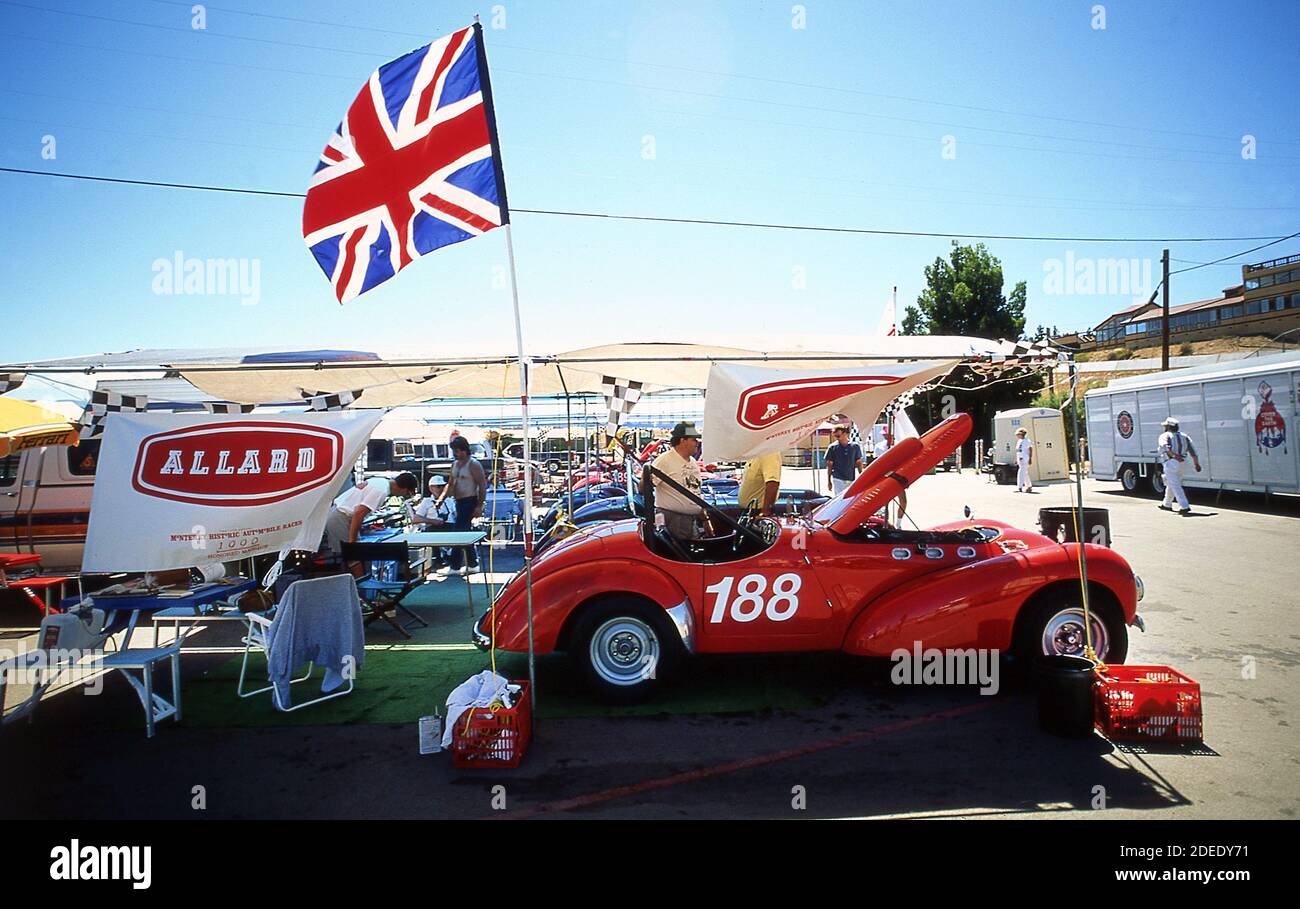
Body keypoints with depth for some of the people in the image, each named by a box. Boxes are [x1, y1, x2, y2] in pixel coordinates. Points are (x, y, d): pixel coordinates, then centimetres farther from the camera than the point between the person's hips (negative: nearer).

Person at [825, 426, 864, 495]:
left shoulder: (854, 446, 3)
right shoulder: (832, 447, -2)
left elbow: (859, 463, 10)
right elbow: (829, 465, 3)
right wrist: (829, 481, 2)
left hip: (852, 479, 3)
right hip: (838, 479, -2)